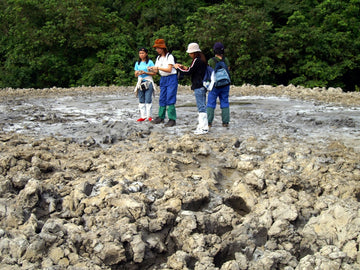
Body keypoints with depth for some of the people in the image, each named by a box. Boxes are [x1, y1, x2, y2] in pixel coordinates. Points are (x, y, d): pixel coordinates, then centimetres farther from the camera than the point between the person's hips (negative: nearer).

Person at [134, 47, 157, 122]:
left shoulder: (150, 62, 2)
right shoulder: (137, 63, 15)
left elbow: (154, 73, -3)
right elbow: (135, 74, 13)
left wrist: (145, 72, -15)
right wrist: (138, 73, -10)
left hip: (148, 82, -4)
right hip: (140, 82, 4)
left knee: (148, 100, -8)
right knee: (141, 100, 2)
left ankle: (149, 116, -3)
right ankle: (143, 116, 6)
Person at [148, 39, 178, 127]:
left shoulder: (169, 56, -10)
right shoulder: (158, 58, 12)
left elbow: (169, 69, -17)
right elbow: (156, 70, 12)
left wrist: (158, 68, -22)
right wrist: (151, 69, -9)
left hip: (171, 78, -7)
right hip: (163, 79, 7)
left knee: (170, 99, -11)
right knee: (162, 99, 8)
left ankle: (172, 119, -9)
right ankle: (161, 117, 16)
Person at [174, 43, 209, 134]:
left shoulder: (196, 60, -14)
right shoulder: (202, 60, 14)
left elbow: (189, 72, -15)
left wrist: (178, 67, -3)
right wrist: (186, 67, 16)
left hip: (198, 87, -10)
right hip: (202, 86, 10)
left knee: (201, 106, -9)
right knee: (202, 106, 13)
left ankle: (204, 128, -9)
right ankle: (202, 125, 18)